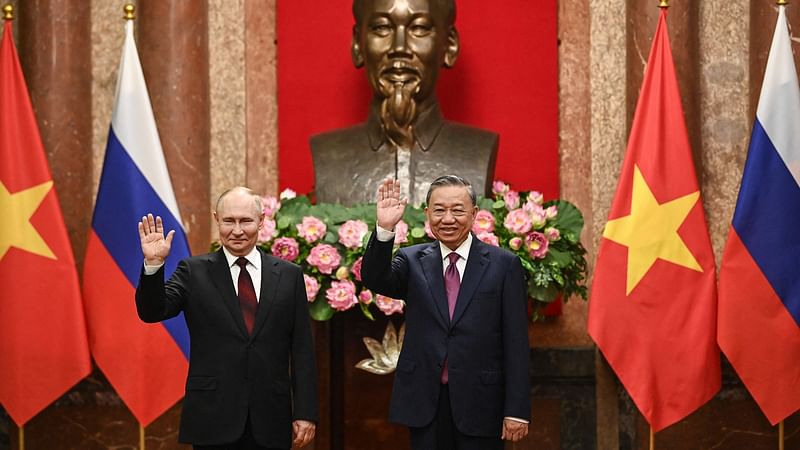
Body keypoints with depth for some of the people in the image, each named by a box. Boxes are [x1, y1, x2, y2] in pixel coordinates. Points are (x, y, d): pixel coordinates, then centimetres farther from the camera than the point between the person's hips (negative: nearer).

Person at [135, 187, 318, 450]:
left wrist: (306, 413, 0)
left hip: (270, 421, 1)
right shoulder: (194, 272, 5)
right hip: (214, 418, -1)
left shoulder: (288, 275, 7)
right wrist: (153, 264, -21)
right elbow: (152, 312, -5)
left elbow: (302, 349, 5)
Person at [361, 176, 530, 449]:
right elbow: (374, 280, -12)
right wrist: (385, 229, -27)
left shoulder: (504, 265, 0)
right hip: (425, 402, 2)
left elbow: (516, 343, -3)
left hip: (479, 404, -2)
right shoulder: (413, 261, 8)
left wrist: (516, 410, -7)